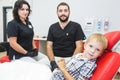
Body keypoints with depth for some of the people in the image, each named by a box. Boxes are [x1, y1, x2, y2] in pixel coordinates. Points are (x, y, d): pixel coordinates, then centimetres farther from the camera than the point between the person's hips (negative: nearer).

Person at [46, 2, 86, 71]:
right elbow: (49, 46, 6)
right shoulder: (52, 27, 11)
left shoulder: (76, 26, 2)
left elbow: (79, 46, -2)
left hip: (70, 58, -2)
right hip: (55, 58, 3)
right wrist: (53, 62, -11)